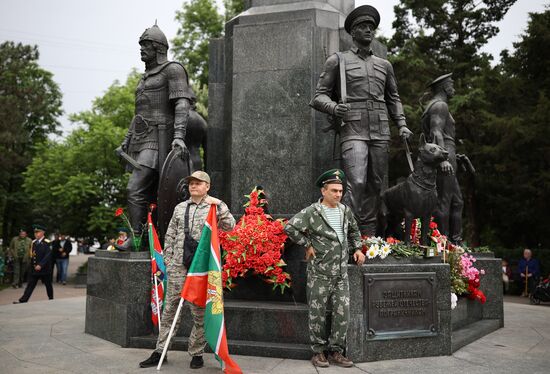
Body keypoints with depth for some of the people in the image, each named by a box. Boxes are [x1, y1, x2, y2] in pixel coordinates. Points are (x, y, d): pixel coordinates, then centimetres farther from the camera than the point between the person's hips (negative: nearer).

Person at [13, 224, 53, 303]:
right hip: (34, 269, 5)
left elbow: (48, 255, -18)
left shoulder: (47, 243, -11)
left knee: (48, 285, 10)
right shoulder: (34, 242, 9)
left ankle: (51, 299, 25)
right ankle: (23, 300, 1)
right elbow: (32, 255, 15)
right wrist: (32, 266, 9)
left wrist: (40, 265, -25)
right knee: (30, 285, 3)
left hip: (44, 269, -5)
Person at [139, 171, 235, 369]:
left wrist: (219, 204, -18)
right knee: (170, 309, 8)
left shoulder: (214, 208, 2)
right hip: (178, 266, 4)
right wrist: (168, 260, 10)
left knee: (199, 312, 4)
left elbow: (230, 226, -12)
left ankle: (196, 353, 16)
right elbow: (170, 235, 15)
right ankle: (160, 351, 17)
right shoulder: (180, 208, 13)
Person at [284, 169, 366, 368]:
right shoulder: (312, 212, -10)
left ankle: (336, 351, 20)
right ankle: (318, 351, 19)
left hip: (341, 273, 5)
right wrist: (307, 245, -12)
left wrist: (357, 248, 14)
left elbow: (354, 231, 27)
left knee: (342, 312, 6)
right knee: (317, 313, 4)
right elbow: (290, 227, -17)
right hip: (320, 273, -5)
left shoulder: (345, 211, 9)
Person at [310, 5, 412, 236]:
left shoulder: (384, 66, 21)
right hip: (353, 132, -5)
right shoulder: (338, 60, 9)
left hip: (381, 133, 5)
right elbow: (319, 96, 5)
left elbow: (393, 98, 28)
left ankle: (369, 237, 9)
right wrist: (334, 107, -17)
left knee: (377, 186, 3)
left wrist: (402, 124, 12)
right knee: (356, 183, -19)